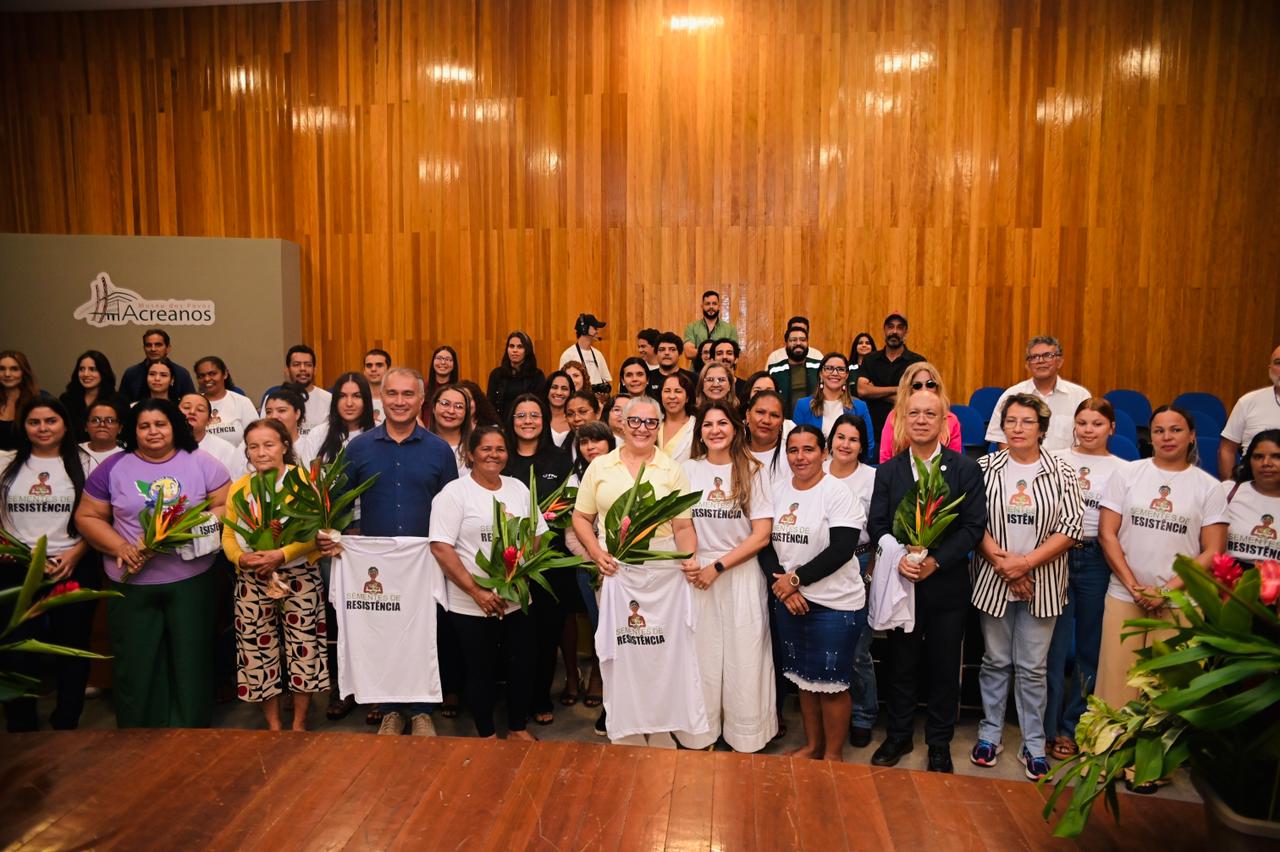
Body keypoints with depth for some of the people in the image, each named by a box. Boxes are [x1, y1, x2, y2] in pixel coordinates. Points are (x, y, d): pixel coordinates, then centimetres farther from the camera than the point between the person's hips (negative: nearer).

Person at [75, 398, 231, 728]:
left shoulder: (201, 463, 1)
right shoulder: (112, 468, 4)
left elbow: (226, 506, 0)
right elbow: (87, 517, 5)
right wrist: (120, 546, -11)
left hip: (190, 579, -1)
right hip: (132, 584, 1)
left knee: (190, 662, 6)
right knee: (135, 665, 9)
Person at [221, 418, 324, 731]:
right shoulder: (239, 486, 9)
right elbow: (228, 535, 7)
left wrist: (281, 555, -22)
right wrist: (242, 558, -14)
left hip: (299, 577, -3)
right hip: (252, 581, 3)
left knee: (303, 648, 0)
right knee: (258, 650, 7)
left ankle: (299, 722, 18)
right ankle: (273, 724, 24)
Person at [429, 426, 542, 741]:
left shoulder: (518, 488, 8)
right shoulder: (455, 492, -8)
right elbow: (441, 548, -15)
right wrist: (476, 592, -18)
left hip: (517, 600, 4)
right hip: (472, 605, -4)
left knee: (522, 666, 12)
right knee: (481, 670, 9)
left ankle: (519, 728, 32)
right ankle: (487, 735, 29)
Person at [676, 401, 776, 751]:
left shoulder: (751, 471, 0)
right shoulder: (688, 470, 4)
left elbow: (762, 535, -5)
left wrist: (717, 567, -10)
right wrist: (688, 563, -10)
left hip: (741, 575, -1)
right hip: (697, 574, 1)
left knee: (744, 659, 4)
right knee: (700, 658, 6)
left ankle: (746, 737, 20)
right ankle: (700, 735, 22)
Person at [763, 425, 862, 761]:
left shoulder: (837, 492, -11)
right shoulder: (777, 489, 4)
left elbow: (841, 549, -18)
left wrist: (796, 578, -16)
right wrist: (781, 584, -11)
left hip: (835, 603, -5)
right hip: (788, 600, 5)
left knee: (831, 682, 5)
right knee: (804, 677, 16)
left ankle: (833, 753, 24)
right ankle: (812, 744, 34)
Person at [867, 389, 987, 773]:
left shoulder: (965, 469, -3)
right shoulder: (888, 470, 4)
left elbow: (974, 526, -8)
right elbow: (877, 525, 1)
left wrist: (936, 560, -18)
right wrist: (898, 558, -16)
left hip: (947, 584, -1)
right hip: (901, 583, 2)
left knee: (944, 667, 10)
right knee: (900, 664, 12)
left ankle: (940, 743, 28)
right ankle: (898, 735, 30)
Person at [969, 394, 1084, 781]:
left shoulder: (1061, 472, -1)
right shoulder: (985, 468, -1)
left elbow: (1071, 527, -7)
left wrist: (1026, 562, -15)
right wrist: (1000, 561, -16)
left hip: (1041, 584, 0)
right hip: (994, 580, 0)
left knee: (1033, 667, 8)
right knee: (995, 661, 11)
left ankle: (1033, 743, 21)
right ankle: (990, 733, 25)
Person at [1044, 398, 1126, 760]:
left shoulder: (1122, 469, 5)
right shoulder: (1056, 461, 5)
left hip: (1098, 561, 1)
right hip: (1057, 556, -1)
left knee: (1090, 648, 8)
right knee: (1054, 645, 0)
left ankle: (1072, 727, 22)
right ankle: (1047, 726, 12)